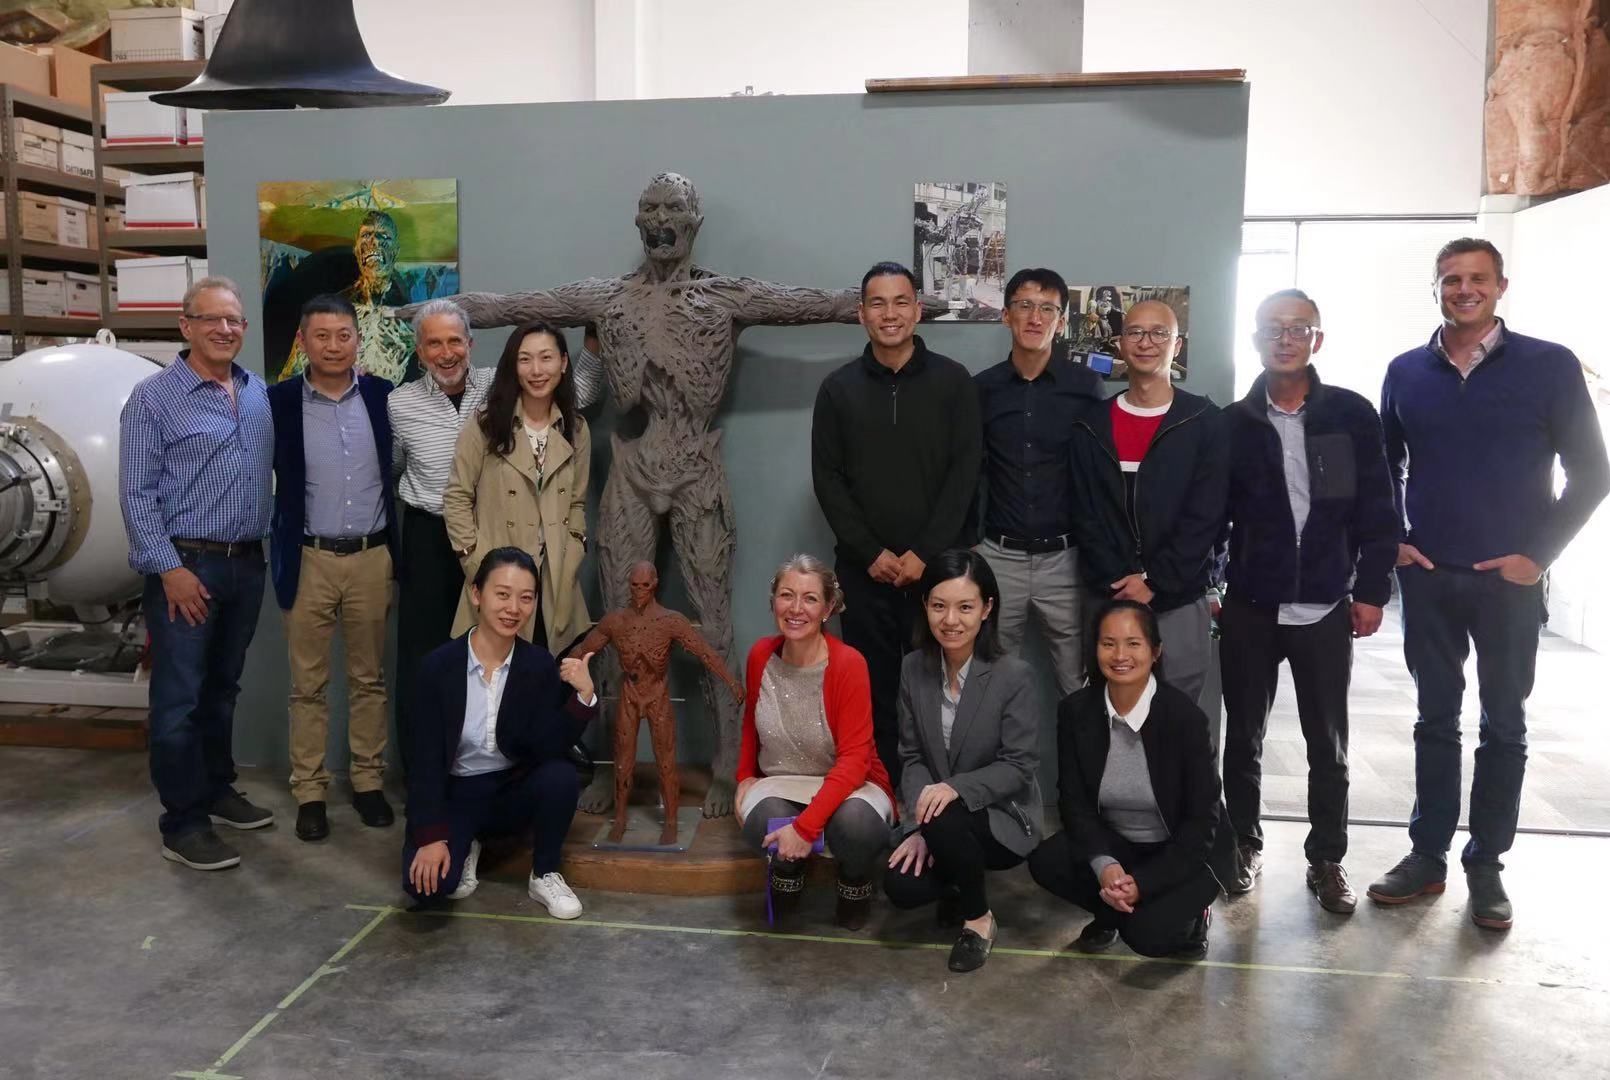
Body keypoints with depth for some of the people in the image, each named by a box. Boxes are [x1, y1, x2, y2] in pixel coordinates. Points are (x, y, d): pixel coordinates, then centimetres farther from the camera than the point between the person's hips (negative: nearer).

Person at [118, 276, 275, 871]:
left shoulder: (259, 393, 8)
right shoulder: (154, 397, -8)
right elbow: (136, 493, -10)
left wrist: (266, 546, 10)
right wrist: (170, 569, -14)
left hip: (246, 563, 6)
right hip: (185, 565, -5)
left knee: (223, 687, 17)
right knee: (179, 698, 0)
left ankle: (217, 789, 31)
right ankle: (183, 823, 9)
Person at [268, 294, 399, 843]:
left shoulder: (383, 395, 2)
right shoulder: (278, 401, -4)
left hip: (372, 557, 2)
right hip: (309, 560, -1)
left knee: (369, 679, 11)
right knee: (308, 685, 7)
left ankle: (369, 781, 24)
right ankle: (309, 791, 18)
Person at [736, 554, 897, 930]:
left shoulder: (848, 664, -19)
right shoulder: (760, 655, -3)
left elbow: (853, 759, -22)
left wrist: (807, 825, -30)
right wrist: (745, 776, 4)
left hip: (847, 786, -2)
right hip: (780, 785, 2)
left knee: (856, 825, -38)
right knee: (761, 823, -34)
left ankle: (855, 883, 0)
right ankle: (788, 866, 4)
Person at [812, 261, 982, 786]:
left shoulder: (953, 381, 2)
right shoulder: (838, 388, 6)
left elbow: (965, 472, -3)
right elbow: (827, 479, 2)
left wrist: (924, 553, -10)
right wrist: (871, 553, -7)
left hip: (937, 564, -1)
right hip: (864, 569, 1)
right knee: (873, 690, 5)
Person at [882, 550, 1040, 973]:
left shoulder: (1014, 676, -18)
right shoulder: (914, 669, -4)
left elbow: (1018, 766, -16)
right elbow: (912, 756, -1)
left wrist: (957, 789, -32)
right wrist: (918, 826, -16)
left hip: (1004, 817, -4)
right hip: (939, 820, 4)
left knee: (946, 821, -35)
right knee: (901, 886, -20)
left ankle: (978, 918, -5)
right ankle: (960, 882, 17)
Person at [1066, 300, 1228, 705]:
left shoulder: (1206, 422, 0)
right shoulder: (1091, 425, 7)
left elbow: (1205, 518, -6)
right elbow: (1085, 515, 2)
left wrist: (1155, 583, -13)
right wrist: (1117, 583, -10)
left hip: (1179, 602, -2)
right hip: (1107, 599, 2)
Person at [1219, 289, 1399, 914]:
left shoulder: (1352, 416, -1)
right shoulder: (1233, 423, 1)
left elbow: (1376, 511, 0)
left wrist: (1371, 590, -2)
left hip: (1326, 608, 0)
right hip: (1249, 608, 1)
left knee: (1328, 744, 9)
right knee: (1243, 737, 11)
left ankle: (1327, 858, 23)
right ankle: (1245, 844, 27)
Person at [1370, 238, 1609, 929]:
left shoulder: (1549, 366, -4)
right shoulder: (1406, 372, 5)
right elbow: (1383, 467, 14)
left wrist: (1539, 554, -9)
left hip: (1509, 580, -2)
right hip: (1427, 578, 2)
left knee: (1504, 727, 8)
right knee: (1435, 722, 11)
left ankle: (1486, 864, 19)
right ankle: (1428, 854, 21)